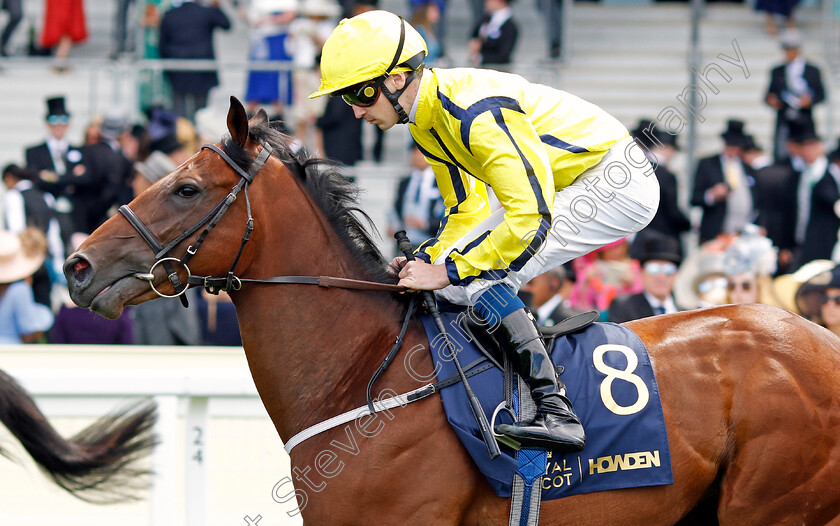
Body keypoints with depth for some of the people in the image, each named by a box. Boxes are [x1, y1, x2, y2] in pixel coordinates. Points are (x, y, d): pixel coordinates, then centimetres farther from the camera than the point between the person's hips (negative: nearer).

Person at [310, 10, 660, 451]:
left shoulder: (478, 113, -28)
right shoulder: (427, 120, 4)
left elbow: (531, 218, -32)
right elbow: (466, 210, 14)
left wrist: (448, 270, -28)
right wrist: (429, 259, -4)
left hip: (617, 181, -10)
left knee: (475, 280, -21)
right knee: (457, 266, 10)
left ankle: (555, 410, -25)